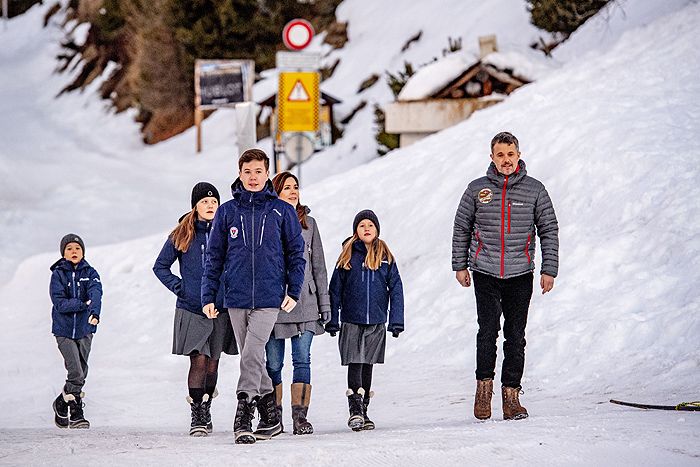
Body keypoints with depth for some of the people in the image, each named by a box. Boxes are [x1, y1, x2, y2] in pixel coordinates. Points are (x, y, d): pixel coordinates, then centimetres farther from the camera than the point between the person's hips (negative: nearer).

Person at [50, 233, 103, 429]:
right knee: (76, 373, -13)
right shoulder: (58, 274, -2)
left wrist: (95, 312, -37)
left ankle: (62, 403, 32)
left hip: (84, 330, 3)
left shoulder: (90, 273, 2)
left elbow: (95, 293, -17)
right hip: (64, 330, -3)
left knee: (80, 374, 10)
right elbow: (59, 303, -11)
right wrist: (83, 305, -21)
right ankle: (76, 414, -1)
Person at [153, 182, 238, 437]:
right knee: (199, 361, -11)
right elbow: (160, 266, 11)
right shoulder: (182, 235, 2)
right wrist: (178, 287, 0)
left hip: (221, 308, 2)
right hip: (192, 309, -2)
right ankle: (196, 416, -5)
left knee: (212, 364, 7)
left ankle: (205, 410, 22)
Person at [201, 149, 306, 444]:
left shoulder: (282, 211, 3)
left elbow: (296, 252, 7)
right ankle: (270, 417, 20)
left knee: (251, 355, -17)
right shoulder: (227, 212, 6)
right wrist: (208, 296, 3)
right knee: (252, 359, 9)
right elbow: (214, 256, 8)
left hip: (269, 299, -3)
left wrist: (293, 292, 0)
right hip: (236, 299, 3)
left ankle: (243, 419, -17)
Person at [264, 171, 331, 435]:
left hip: (305, 303, 2)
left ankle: (300, 416, -4)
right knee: (273, 364, 3)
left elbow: (319, 266, 14)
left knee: (302, 360, -4)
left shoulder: (308, 223, 11)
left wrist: (324, 303, 9)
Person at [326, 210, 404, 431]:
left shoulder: (385, 257, 4)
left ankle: (363, 411, 16)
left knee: (368, 365, 9)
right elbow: (335, 289, 4)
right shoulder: (348, 256, 1)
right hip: (351, 321, -2)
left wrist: (396, 320, -1)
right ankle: (355, 409, -14)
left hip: (377, 321, 2)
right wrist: (332, 320, 1)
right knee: (355, 364, -10)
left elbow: (396, 288, 6)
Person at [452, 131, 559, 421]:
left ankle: (511, 394, 9)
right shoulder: (477, 189, 4)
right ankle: (484, 385, 3)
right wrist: (460, 265, 9)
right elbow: (461, 228, 13)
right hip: (485, 273, -1)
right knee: (488, 330, -12)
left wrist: (549, 270, 1)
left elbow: (549, 231, 7)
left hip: (520, 275, 1)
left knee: (516, 336, 2)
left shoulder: (534, 190, 3)